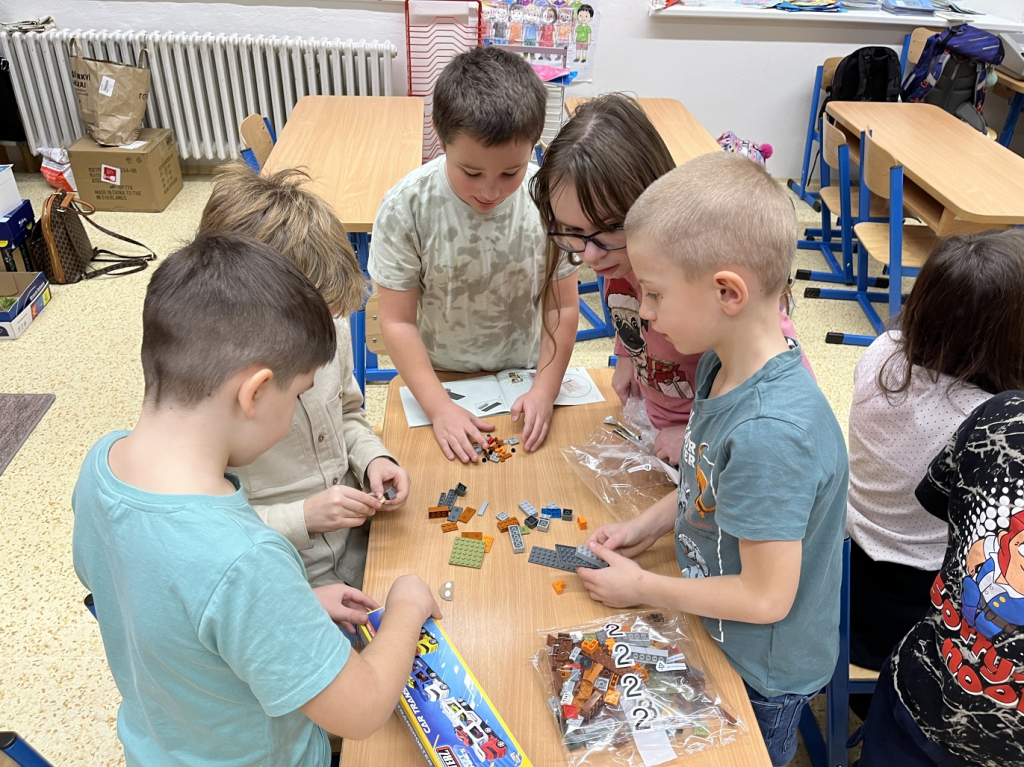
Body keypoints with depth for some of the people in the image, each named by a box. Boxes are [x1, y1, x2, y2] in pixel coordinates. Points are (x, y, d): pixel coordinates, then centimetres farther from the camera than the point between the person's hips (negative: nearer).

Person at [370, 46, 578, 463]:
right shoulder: (405, 209, -22)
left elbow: (562, 306, -9)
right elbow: (397, 320, -16)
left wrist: (545, 389, -14)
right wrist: (439, 406, -21)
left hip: (521, 377, 1)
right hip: (435, 379, -1)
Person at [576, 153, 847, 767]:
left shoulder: (772, 433, -38)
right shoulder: (724, 361, -10)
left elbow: (765, 596, -29)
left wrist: (641, 588, -17)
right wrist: (652, 524, -3)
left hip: (761, 676, -7)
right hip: (714, 636, 8)